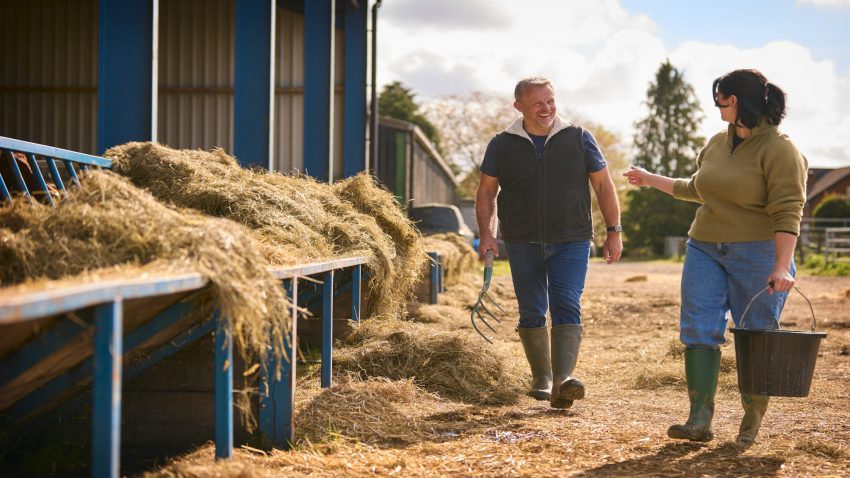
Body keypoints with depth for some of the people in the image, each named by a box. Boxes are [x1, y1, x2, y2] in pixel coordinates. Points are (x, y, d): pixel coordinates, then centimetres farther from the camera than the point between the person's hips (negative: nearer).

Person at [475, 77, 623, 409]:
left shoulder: (579, 139, 3)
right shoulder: (502, 145, 4)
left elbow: (603, 186, 7)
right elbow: (486, 193, 9)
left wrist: (614, 231, 2)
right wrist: (486, 233, -4)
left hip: (571, 242, -1)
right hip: (522, 244, 1)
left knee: (567, 309, -15)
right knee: (531, 314, 6)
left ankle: (562, 382, -25)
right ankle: (541, 379, 21)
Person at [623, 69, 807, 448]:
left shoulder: (779, 151, -11)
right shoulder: (717, 143, 12)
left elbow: (787, 213, -18)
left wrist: (782, 267, -27)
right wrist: (652, 180, 33)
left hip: (757, 256, -7)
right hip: (705, 248, 7)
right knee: (699, 330, -4)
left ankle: (750, 427, 11)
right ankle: (699, 421, -6)